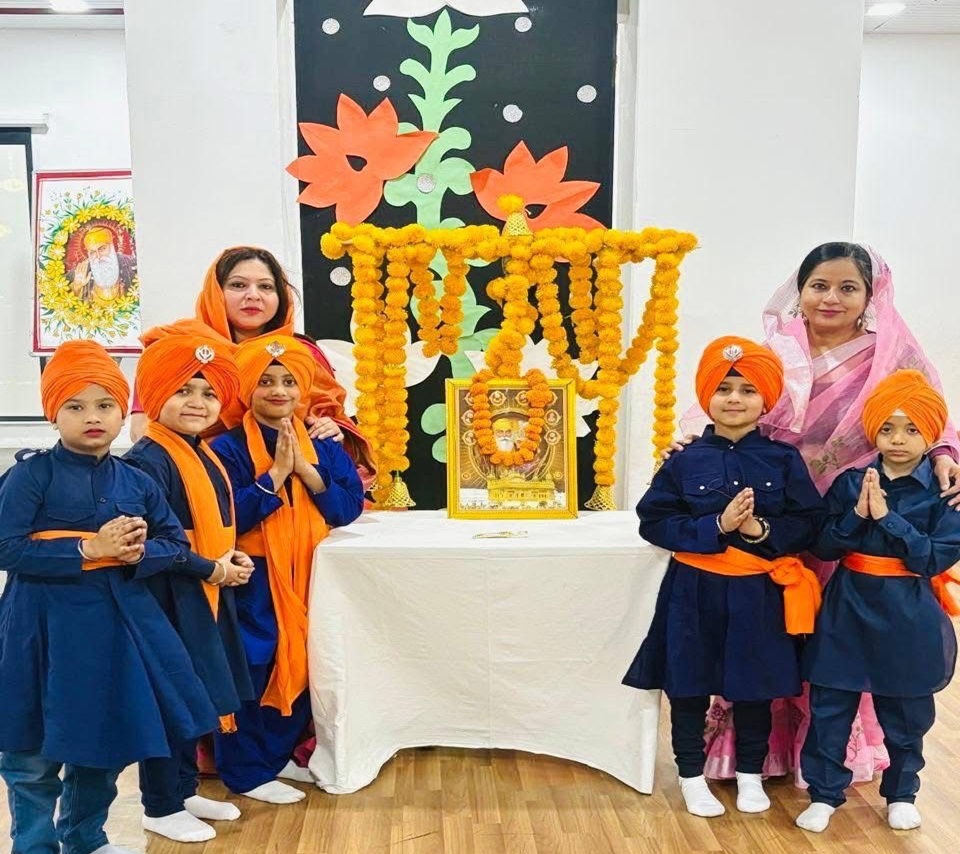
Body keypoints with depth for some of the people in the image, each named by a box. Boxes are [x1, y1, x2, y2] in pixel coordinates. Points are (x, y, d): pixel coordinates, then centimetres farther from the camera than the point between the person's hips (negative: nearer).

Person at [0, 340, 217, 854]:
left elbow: (176, 542, 9)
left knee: (106, 742, 16)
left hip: (116, 623, 5)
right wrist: (89, 549, -19)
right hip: (45, 627, -4)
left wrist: (140, 553, -12)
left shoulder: (135, 482, 4)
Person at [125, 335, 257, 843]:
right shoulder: (146, 460, -17)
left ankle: (184, 791, 32)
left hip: (206, 597, 9)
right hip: (165, 601, -9)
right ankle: (161, 808, 18)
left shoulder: (206, 457, 10)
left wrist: (234, 558, 1)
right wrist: (211, 570, -17)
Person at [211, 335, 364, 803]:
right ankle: (247, 771, 17)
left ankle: (279, 755, 31)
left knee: (299, 665, 12)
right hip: (253, 579, -5)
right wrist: (275, 473, -21)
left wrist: (305, 470, -15)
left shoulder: (322, 448, 5)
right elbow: (228, 519, -18)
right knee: (250, 670, 1)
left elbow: (350, 507, -3)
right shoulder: (228, 448, -9)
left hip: (306, 576, 5)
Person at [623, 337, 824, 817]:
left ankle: (750, 774, 36)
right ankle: (692, 776, 29)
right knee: (688, 687, 10)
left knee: (754, 687, 15)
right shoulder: (686, 461, -5)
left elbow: (808, 523, -2)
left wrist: (763, 531, -20)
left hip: (759, 592, 1)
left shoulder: (783, 460, -3)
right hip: (694, 590, 0)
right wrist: (717, 525, -19)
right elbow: (654, 523, -9)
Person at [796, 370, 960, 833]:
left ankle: (901, 794, 36)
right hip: (848, 607, 1)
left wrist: (886, 517, -21)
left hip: (909, 616, -1)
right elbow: (824, 546, -4)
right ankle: (824, 794, 21)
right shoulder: (851, 482, -1)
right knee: (829, 707, 5)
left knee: (906, 713, 14)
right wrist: (858, 514, -20)